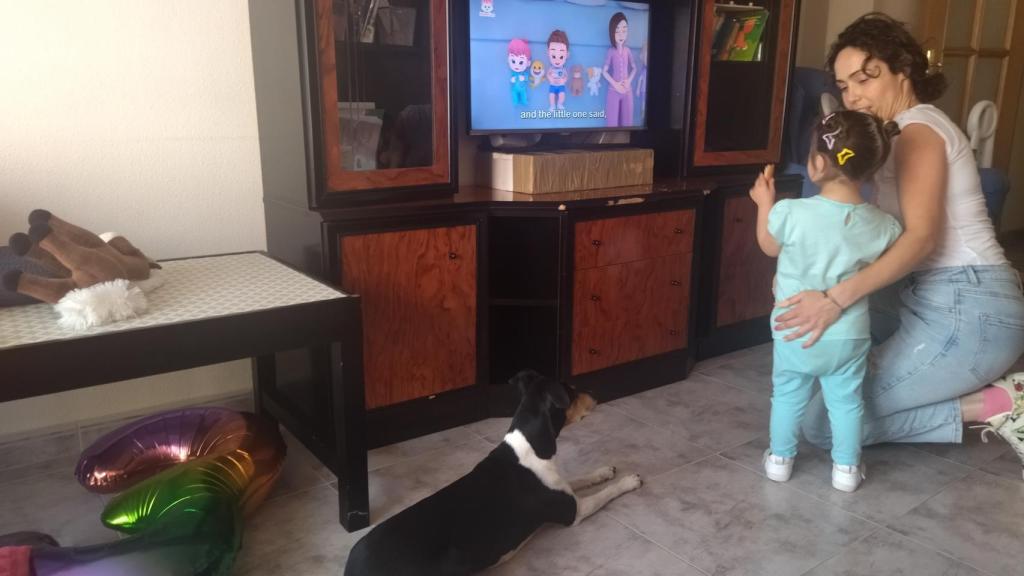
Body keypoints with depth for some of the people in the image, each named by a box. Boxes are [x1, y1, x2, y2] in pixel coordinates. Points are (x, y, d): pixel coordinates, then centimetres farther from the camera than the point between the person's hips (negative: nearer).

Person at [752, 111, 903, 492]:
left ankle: (780, 459, 31)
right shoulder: (883, 227, -12)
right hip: (849, 335, 2)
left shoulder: (791, 213, -22)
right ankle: (846, 468, 30)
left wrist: (765, 203, 11)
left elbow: (769, 247, -1)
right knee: (846, 400, 19)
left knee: (787, 396, 18)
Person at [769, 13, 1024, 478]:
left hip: (967, 312, -10)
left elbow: (921, 237, -27)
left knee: (824, 424, -8)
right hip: (947, 301, 10)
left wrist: (837, 297, -38)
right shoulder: (911, 130, 18)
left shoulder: (917, 129, -11)